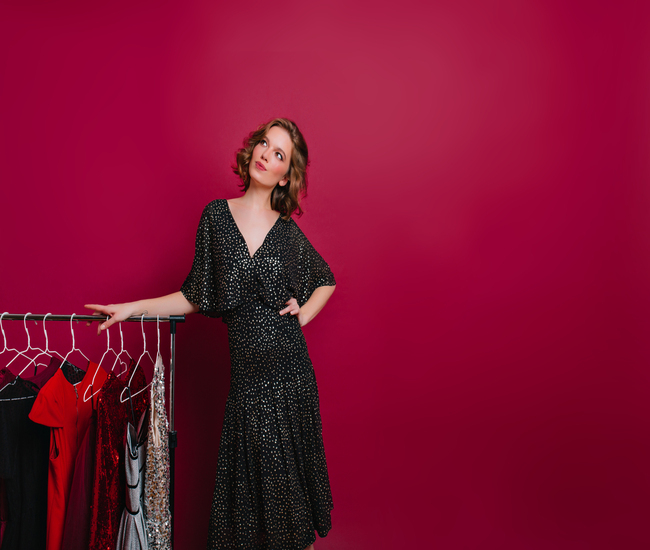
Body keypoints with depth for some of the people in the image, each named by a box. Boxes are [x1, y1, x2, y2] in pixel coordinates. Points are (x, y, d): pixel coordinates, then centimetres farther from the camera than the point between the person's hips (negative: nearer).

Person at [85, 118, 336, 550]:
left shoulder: (289, 232, 1)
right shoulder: (217, 215, 2)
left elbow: (327, 279, 18)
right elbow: (197, 297, 5)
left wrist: (303, 315, 4)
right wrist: (133, 309, -1)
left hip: (290, 370, 0)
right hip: (246, 372, 0)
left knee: (291, 463, 8)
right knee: (250, 468, 5)